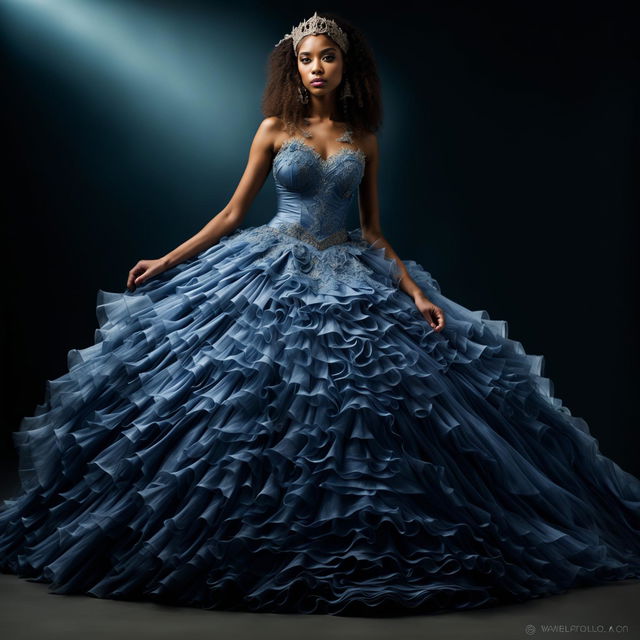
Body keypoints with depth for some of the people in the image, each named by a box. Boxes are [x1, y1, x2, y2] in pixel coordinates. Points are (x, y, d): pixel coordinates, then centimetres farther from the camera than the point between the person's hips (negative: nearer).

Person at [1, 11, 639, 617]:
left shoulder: (364, 140, 9)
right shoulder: (275, 129, 4)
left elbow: (373, 232, 9)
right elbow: (233, 213, 5)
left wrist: (416, 292, -2)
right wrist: (168, 262, -1)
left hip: (347, 281, 2)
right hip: (272, 274, -1)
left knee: (354, 405, -3)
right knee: (260, 412, -5)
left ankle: (351, 551, 12)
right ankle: (264, 544, 11)